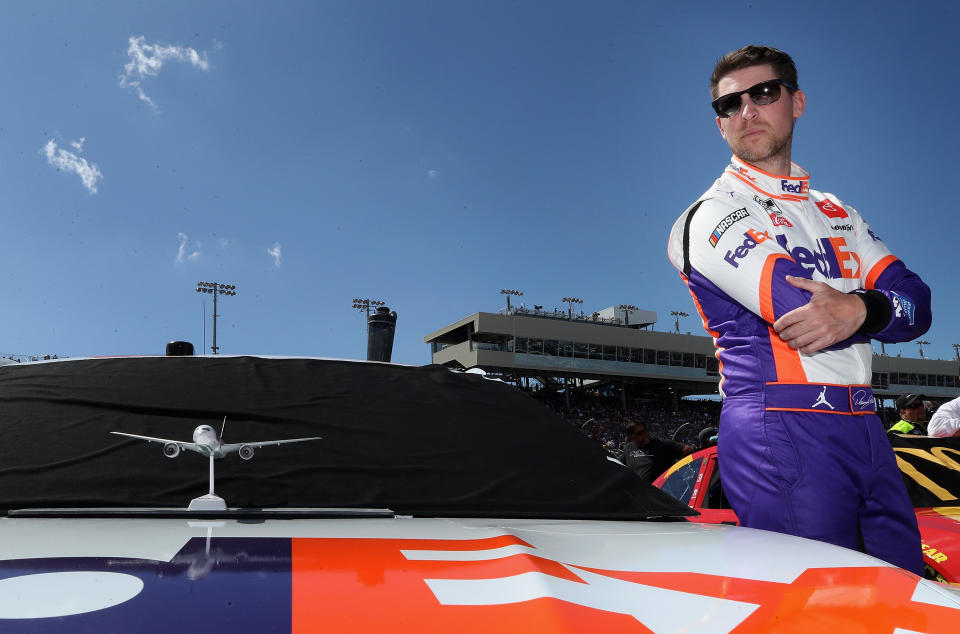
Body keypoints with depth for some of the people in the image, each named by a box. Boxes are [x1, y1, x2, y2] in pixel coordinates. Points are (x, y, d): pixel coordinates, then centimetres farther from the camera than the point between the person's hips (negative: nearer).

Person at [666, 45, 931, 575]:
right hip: (782, 433, -6)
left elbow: (917, 303, 7)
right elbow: (802, 309, -17)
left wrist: (859, 309, -15)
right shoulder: (712, 214, -2)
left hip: (865, 430, 7)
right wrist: (885, 303, 0)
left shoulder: (836, 212, 20)